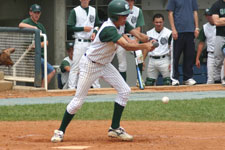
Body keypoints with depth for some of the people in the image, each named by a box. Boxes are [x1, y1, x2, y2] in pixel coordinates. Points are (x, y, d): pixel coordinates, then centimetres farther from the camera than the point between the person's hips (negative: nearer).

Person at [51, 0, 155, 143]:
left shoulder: (122, 24, -4)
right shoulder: (109, 29, -31)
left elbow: (138, 35, -12)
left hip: (105, 65, 8)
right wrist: (145, 46, -32)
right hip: (90, 65, -8)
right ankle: (61, 131, 10)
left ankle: (115, 129, 5)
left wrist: (148, 41, -32)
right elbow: (127, 46, -38)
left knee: (125, 90, -2)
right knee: (78, 100, -5)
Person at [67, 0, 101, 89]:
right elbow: (70, 28, -6)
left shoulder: (93, 11, 12)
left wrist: (94, 32, -2)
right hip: (80, 42, -4)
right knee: (75, 66, -8)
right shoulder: (75, 11, -1)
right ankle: (71, 88, -8)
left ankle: (96, 86, 15)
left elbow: (97, 25, 19)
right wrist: (83, 28, -14)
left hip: (91, 42, 4)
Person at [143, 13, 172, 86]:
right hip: (152, 60, 4)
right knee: (149, 83, 4)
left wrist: (172, 63, -12)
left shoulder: (169, 33, -2)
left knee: (168, 82, -14)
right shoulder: (149, 33, 11)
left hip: (164, 60, -4)